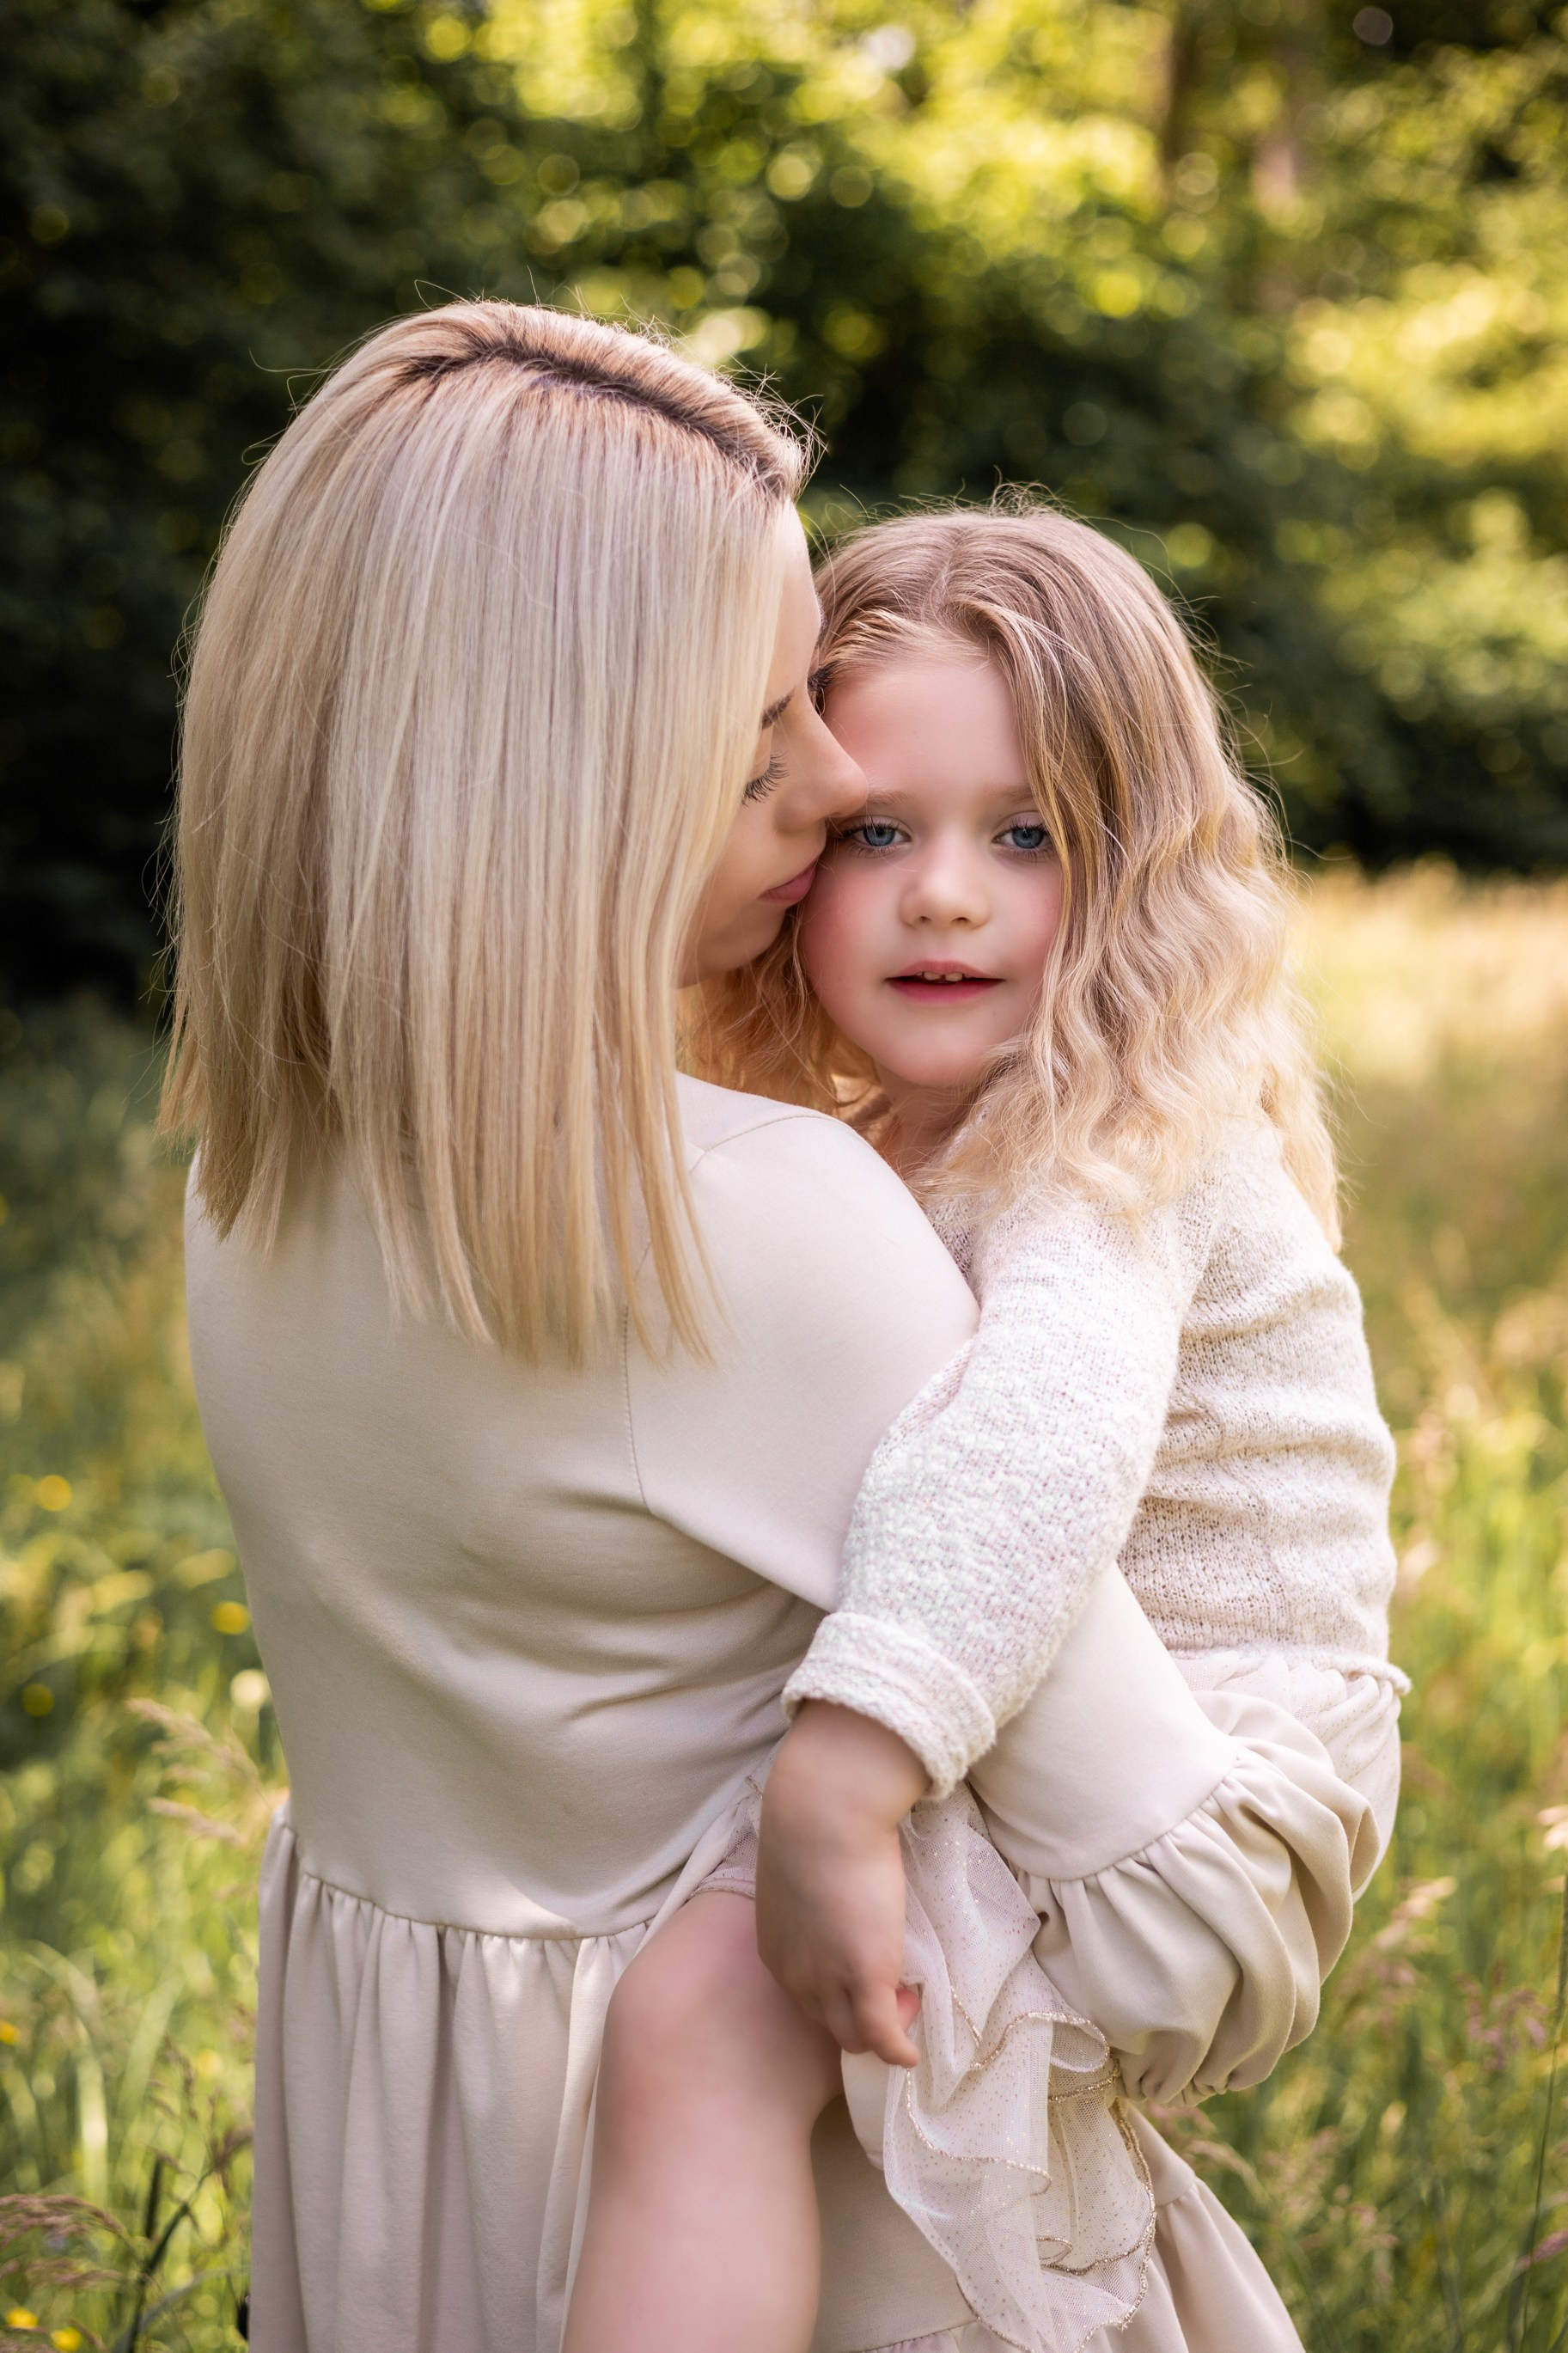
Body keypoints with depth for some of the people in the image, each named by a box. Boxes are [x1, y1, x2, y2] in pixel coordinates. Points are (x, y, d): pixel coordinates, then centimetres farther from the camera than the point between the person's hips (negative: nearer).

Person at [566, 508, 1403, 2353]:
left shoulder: (1109, 1152, -18)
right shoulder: (914, 1148, 12)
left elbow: (1044, 1439, -38)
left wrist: (839, 1779, -45)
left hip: (1186, 1816, -10)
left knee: (693, 2004, -30)